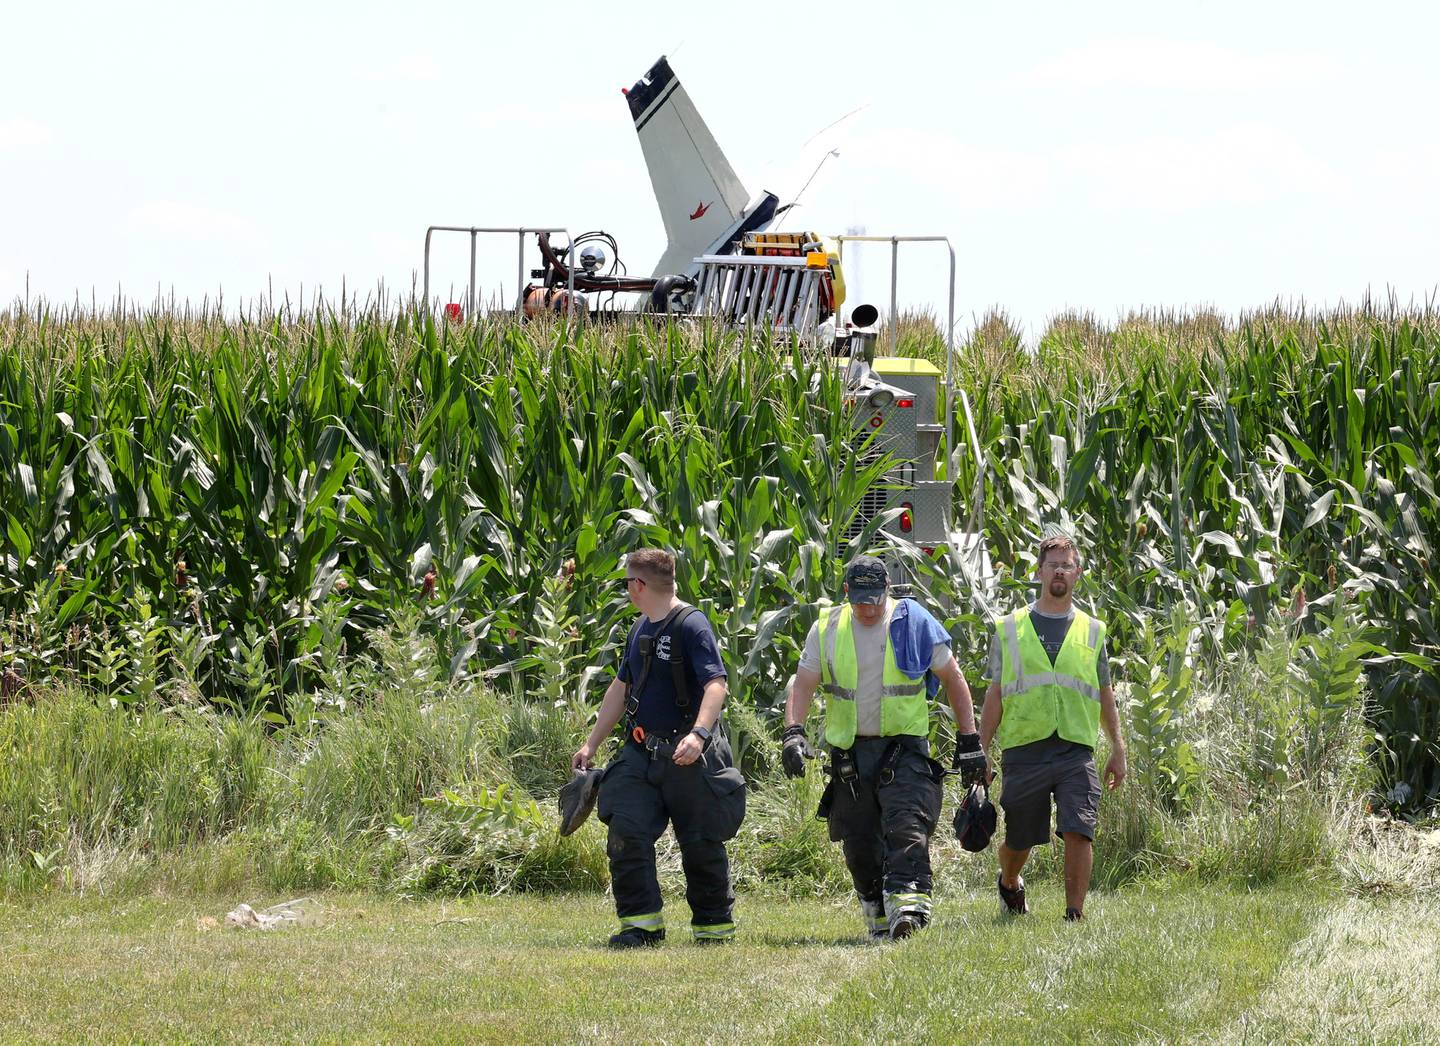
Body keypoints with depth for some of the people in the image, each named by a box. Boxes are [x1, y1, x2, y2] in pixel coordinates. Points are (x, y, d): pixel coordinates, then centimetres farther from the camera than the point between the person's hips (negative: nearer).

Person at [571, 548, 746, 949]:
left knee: (701, 844, 3)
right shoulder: (641, 630, 13)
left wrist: (698, 733, -38)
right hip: (641, 755, 7)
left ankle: (715, 923, 18)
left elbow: (716, 684, -23)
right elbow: (621, 688, 24)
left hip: (688, 757, -7)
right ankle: (642, 923, -3)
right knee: (626, 835, -7)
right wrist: (591, 744, 23)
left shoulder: (691, 626, -12)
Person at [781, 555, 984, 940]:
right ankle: (879, 916, 19)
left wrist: (969, 741, 3)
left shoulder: (915, 624, -1)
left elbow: (953, 680, 6)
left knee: (906, 828, -22)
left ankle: (906, 903, -34)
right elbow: (804, 685, 4)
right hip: (850, 755, 3)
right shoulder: (826, 630, 5)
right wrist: (794, 732, -15)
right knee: (859, 844, 4)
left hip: (905, 750, -3)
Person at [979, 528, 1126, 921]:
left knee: (1078, 832, -15)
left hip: (1076, 751, 0)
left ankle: (1075, 913, -11)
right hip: (1024, 750, 0)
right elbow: (995, 696, 9)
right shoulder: (1011, 629, 9)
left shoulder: (1092, 631, 13)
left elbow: (1105, 696, 18)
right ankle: (1009, 884, 41)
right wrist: (980, 753, 4)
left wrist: (1118, 750, 14)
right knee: (1019, 840, 9)